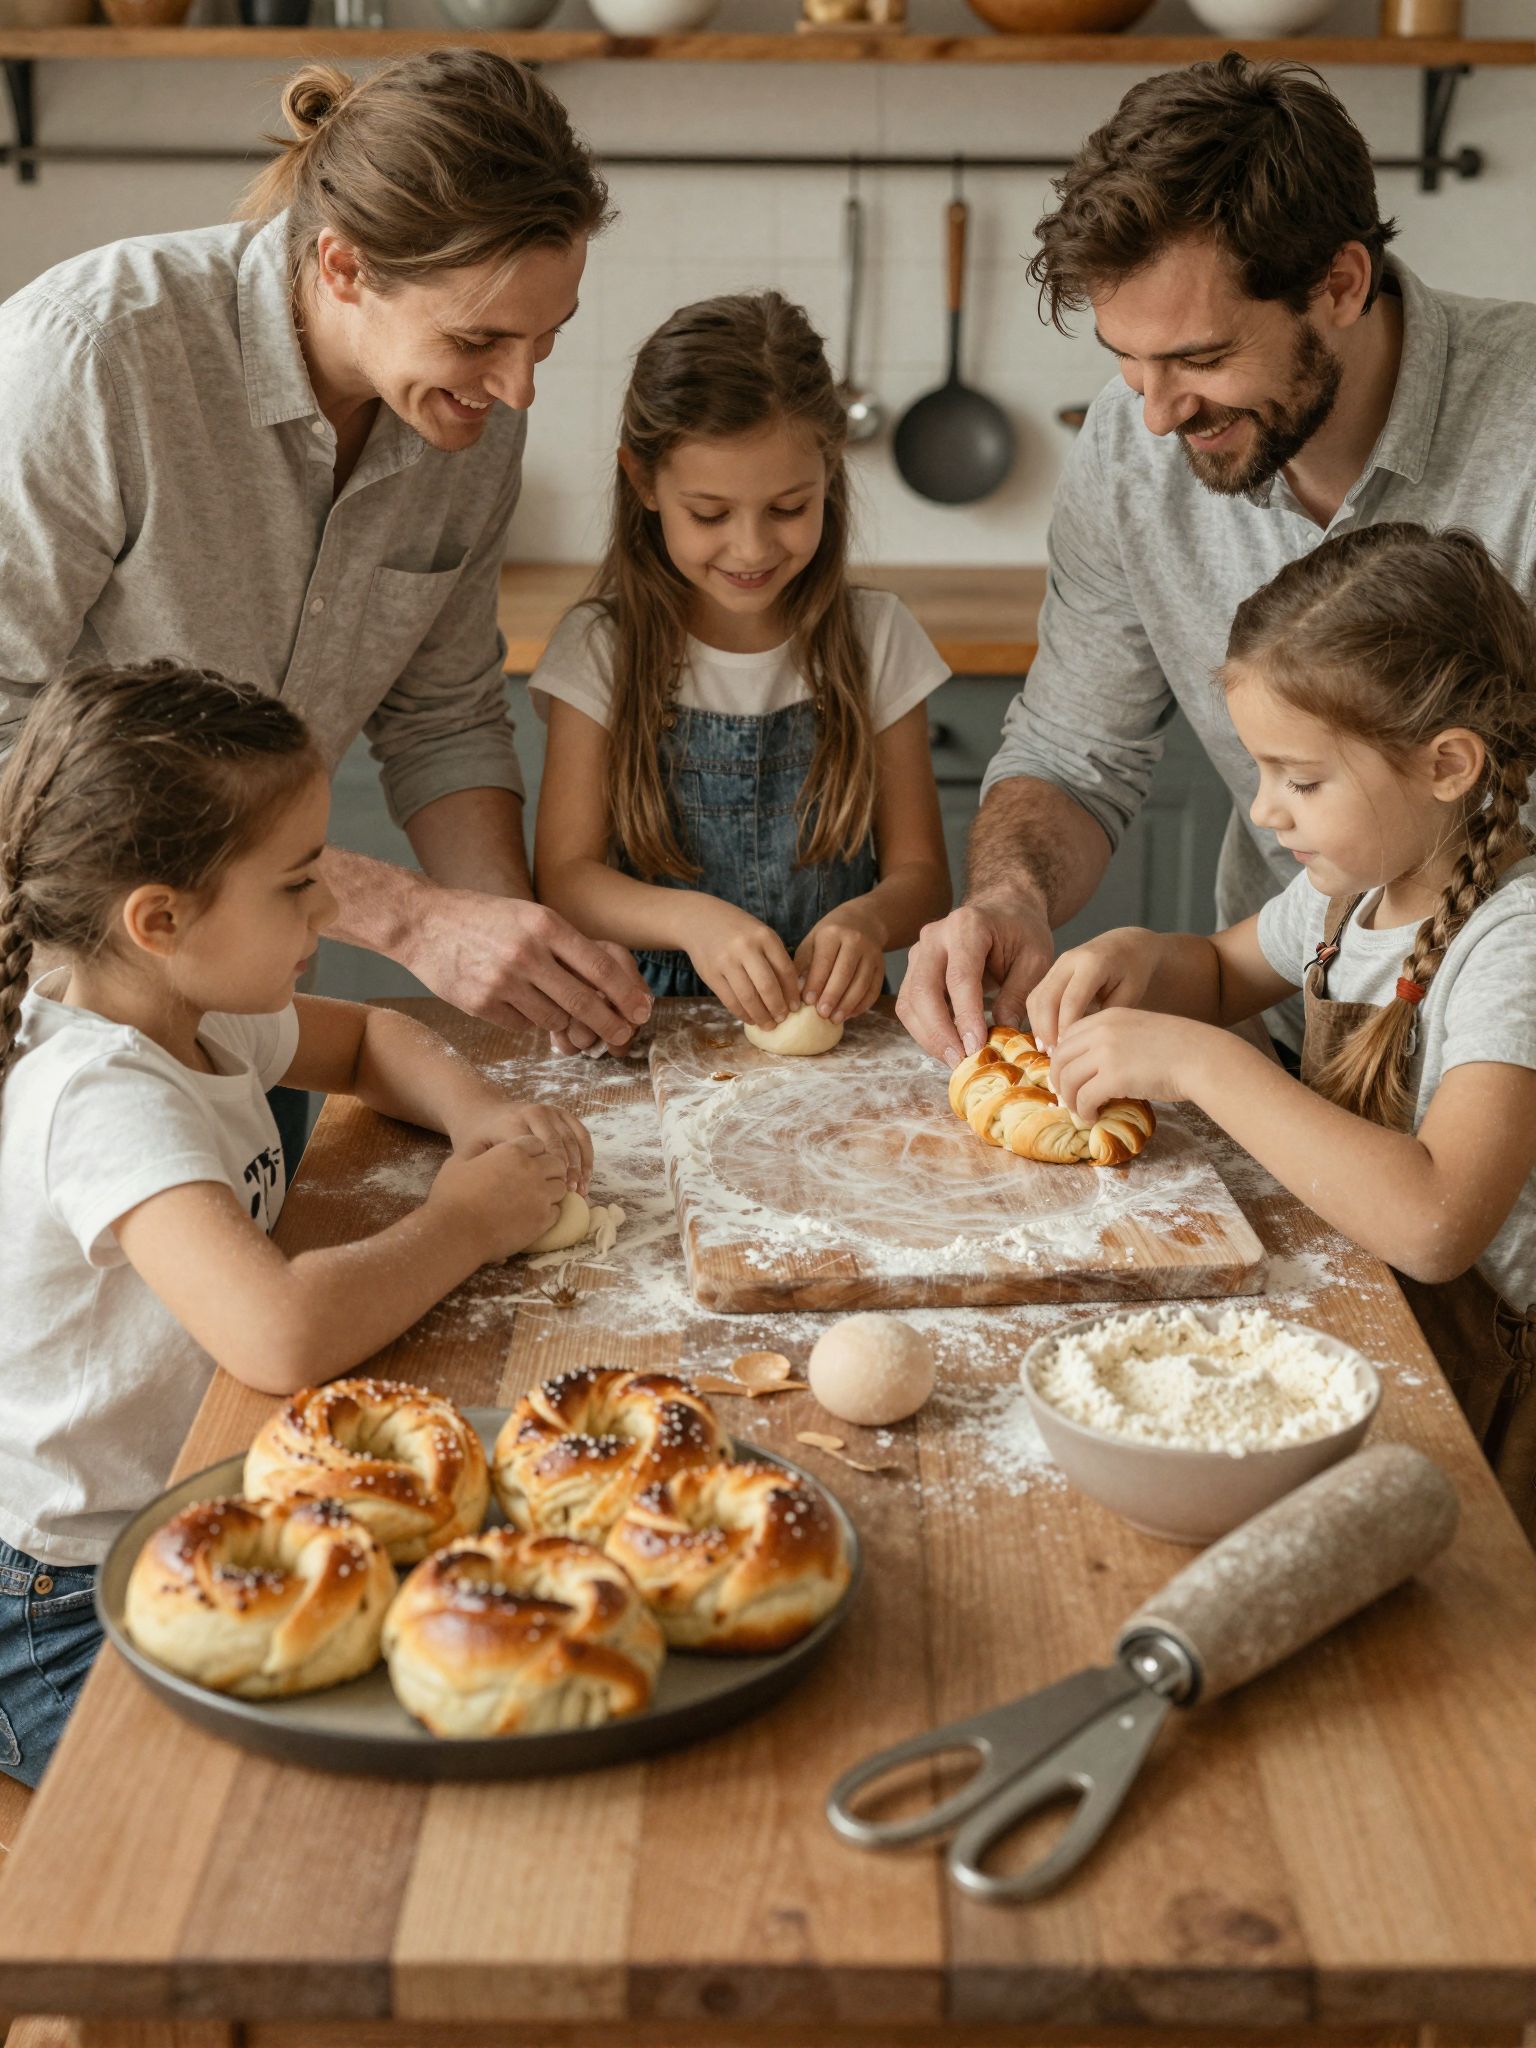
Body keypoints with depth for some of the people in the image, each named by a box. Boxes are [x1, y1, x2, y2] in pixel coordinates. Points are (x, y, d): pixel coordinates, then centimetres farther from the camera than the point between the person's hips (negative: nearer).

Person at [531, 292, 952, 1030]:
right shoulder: (602, 650, -1)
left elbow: (920, 871, 4)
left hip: (827, 1019, 2)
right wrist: (690, 918, -25)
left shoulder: (876, 638, 3)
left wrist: (869, 918, -20)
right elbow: (563, 877, -5)